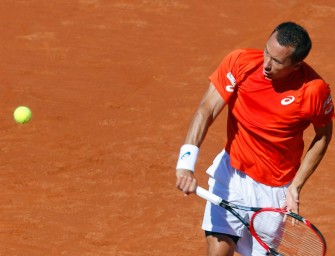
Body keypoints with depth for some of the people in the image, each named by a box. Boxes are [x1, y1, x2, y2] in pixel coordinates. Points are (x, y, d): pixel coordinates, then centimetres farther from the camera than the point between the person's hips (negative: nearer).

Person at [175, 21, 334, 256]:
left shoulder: (314, 89, -21)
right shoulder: (240, 62, -17)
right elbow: (206, 111, -19)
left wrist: (296, 187, -8)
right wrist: (187, 162, -33)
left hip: (273, 190, -1)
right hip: (231, 172, 1)